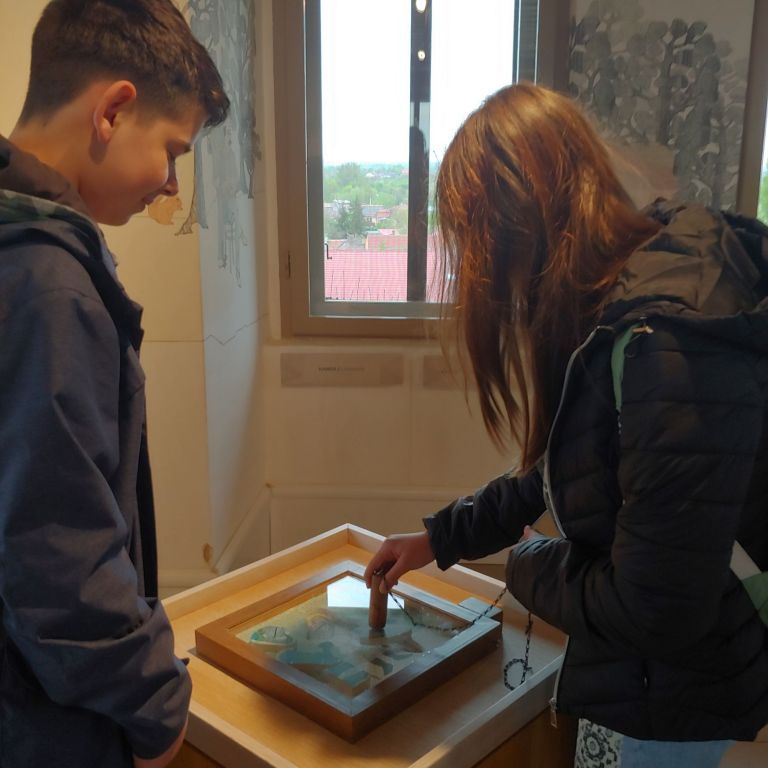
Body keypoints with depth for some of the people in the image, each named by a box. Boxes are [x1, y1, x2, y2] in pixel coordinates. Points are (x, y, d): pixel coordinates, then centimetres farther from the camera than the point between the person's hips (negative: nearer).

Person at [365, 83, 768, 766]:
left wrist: (530, 563, -11)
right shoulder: (618, 308, -3)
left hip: (667, 697, -8)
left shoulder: (668, 347, -34)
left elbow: (655, 611, -29)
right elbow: (560, 472, 10)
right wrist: (438, 540, 13)